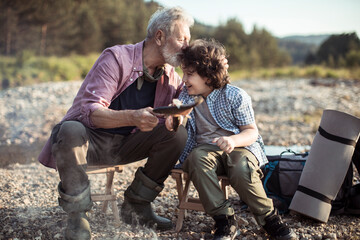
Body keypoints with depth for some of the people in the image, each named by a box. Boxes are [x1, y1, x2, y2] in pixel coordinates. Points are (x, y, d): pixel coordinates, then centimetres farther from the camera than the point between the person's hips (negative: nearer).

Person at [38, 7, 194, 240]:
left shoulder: (170, 76, 2)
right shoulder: (116, 58, -17)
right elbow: (90, 111, -25)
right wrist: (132, 117, -44)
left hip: (125, 146, 5)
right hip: (91, 139, -5)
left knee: (178, 133, -15)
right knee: (71, 130, -38)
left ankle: (136, 205, -2)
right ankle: (77, 215, -21)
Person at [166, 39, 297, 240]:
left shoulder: (235, 96, -3)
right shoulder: (185, 96, 10)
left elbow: (251, 131, -4)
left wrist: (233, 140, -26)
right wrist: (172, 121, -16)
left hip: (240, 148, -2)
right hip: (206, 148, 3)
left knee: (242, 169, -36)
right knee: (197, 158, -34)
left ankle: (270, 218, -12)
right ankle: (225, 220, -28)